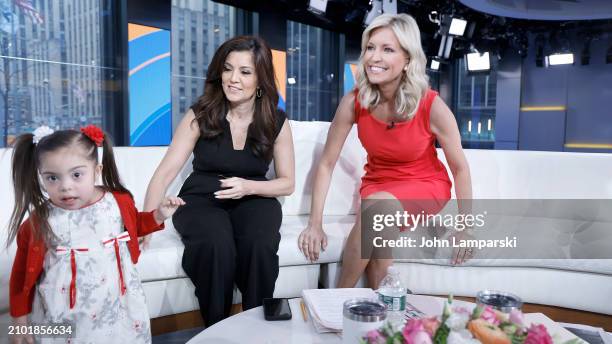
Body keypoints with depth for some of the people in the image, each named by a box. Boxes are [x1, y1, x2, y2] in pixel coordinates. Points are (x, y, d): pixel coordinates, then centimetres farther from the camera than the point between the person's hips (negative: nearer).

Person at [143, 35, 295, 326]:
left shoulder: (276, 122, -3)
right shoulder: (200, 114, -6)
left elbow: (287, 183, 2)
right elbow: (166, 172, -10)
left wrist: (249, 187, -17)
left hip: (253, 200, 1)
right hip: (201, 200, 0)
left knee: (259, 247, -32)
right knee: (217, 247, -34)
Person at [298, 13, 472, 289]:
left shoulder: (432, 106, -23)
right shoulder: (353, 102, -18)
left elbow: (460, 168, -10)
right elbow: (326, 164, -11)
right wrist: (315, 224, -13)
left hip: (425, 186, -2)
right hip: (377, 185, 2)